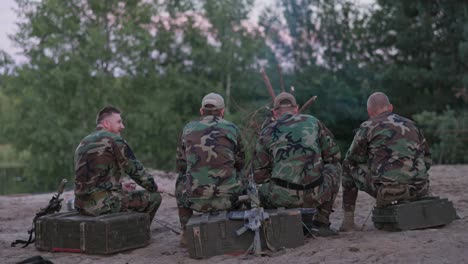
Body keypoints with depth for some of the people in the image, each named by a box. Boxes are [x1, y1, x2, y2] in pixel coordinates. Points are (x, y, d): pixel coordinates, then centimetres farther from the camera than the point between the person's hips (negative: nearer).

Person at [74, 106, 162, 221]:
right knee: (154, 198, 4)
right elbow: (136, 169, -3)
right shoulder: (114, 139, -8)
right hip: (104, 203, -9)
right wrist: (155, 188, 12)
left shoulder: (83, 143, 16)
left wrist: (120, 185, 29)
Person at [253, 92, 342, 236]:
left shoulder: (267, 132, 11)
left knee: (262, 191, 35)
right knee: (334, 167, 30)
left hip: (282, 197, 1)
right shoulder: (313, 122, 13)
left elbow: (259, 176, 11)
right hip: (316, 195, -1)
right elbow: (334, 155, 19)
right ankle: (322, 222, 23)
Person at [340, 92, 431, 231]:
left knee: (349, 167, 19)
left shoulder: (367, 127, 5)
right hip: (420, 190, 5)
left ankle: (348, 219, 16)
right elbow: (427, 160, 21)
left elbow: (352, 160, 14)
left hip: (388, 190, -5)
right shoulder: (411, 124, 18)